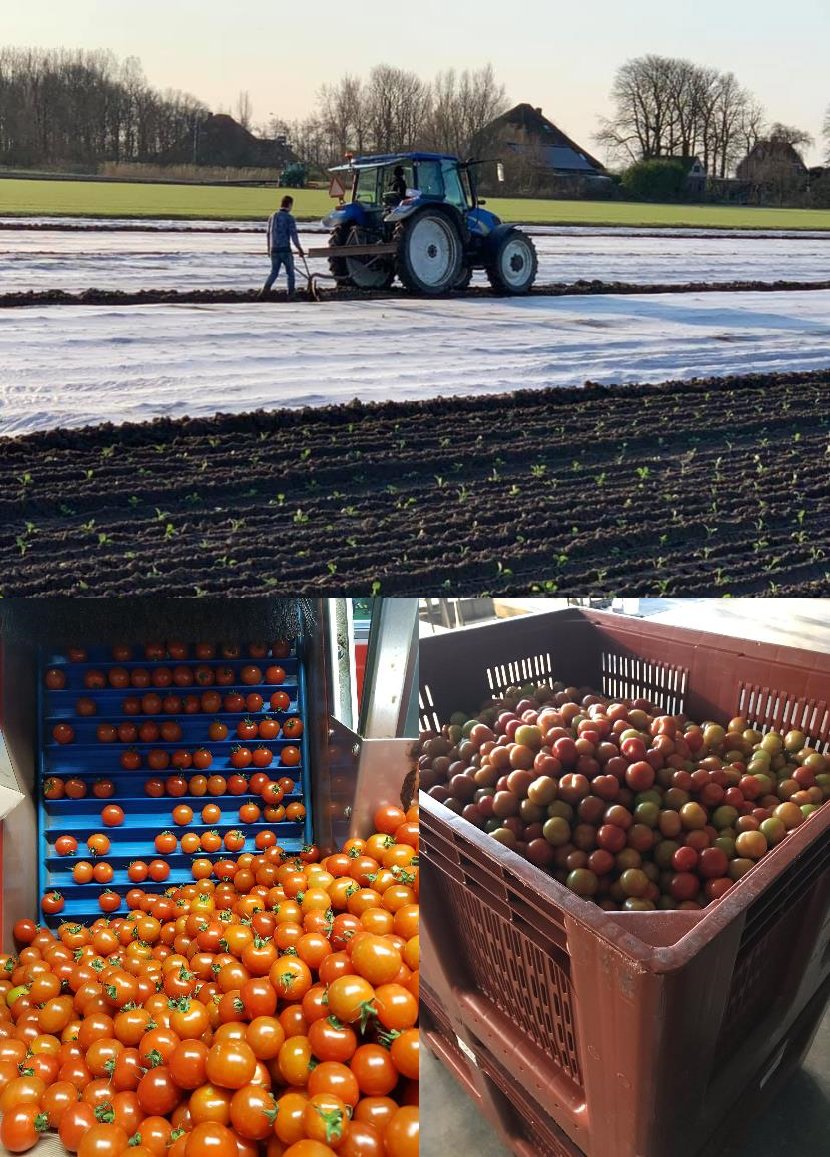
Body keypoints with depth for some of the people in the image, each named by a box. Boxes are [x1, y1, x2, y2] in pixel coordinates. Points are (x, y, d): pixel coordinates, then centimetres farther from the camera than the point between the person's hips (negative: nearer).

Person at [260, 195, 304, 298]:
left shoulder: (272, 216, 9)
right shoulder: (289, 218, -9)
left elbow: (269, 234, 15)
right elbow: (293, 235, -11)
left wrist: (269, 248, 26)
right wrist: (299, 248, 1)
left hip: (274, 250, 5)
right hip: (285, 249, -5)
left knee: (274, 272, 11)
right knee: (290, 273, 9)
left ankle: (265, 288, -11)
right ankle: (291, 295, 10)